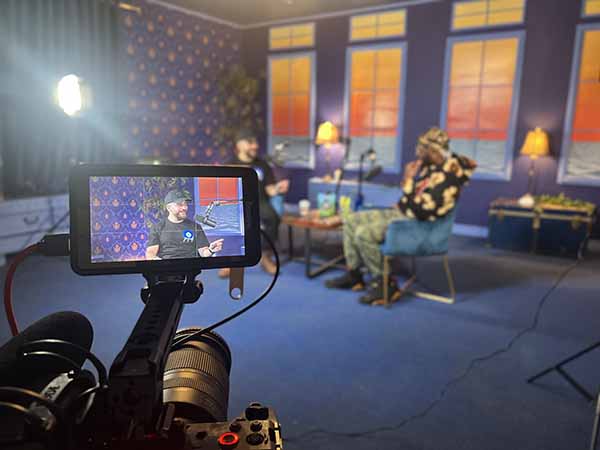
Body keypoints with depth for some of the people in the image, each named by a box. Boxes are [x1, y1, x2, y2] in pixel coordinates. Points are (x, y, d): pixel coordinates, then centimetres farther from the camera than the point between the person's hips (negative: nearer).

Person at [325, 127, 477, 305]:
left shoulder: (445, 176, -23)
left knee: (364, 234, -28)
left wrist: (408, 180, -21)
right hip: (401, 213, 10)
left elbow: (421, 211, -28)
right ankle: (353, 275, 9)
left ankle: (385, 283, -11)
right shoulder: (430, 164, 7)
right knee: (351, 221, 4)